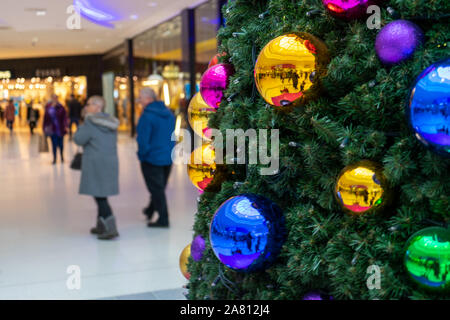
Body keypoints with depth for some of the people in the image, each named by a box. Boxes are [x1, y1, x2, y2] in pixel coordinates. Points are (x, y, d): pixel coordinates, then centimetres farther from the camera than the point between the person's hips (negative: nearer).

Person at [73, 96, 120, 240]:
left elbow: (78, 139, -11)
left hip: (96, 164, -8)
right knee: (101, 196, 18)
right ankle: (101, 226, 27)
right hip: (111, 162, 8)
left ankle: (111, 229, -9)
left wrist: (82, 125, 4)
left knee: (99, 196, -4)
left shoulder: (91, 123, -13)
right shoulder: (111, 122, 10)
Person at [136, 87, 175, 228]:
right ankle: (150, 211, 39)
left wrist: (142, 154, -6)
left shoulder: (147, 115, -19)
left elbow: (143, 139, -22)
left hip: (152, 158, -7)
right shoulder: (168, 113, 6)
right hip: (168, 157, 8)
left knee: (156, 189, 4)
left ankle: (163, 219, 8)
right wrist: (169, 151, 17)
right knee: (160, 187, 20)